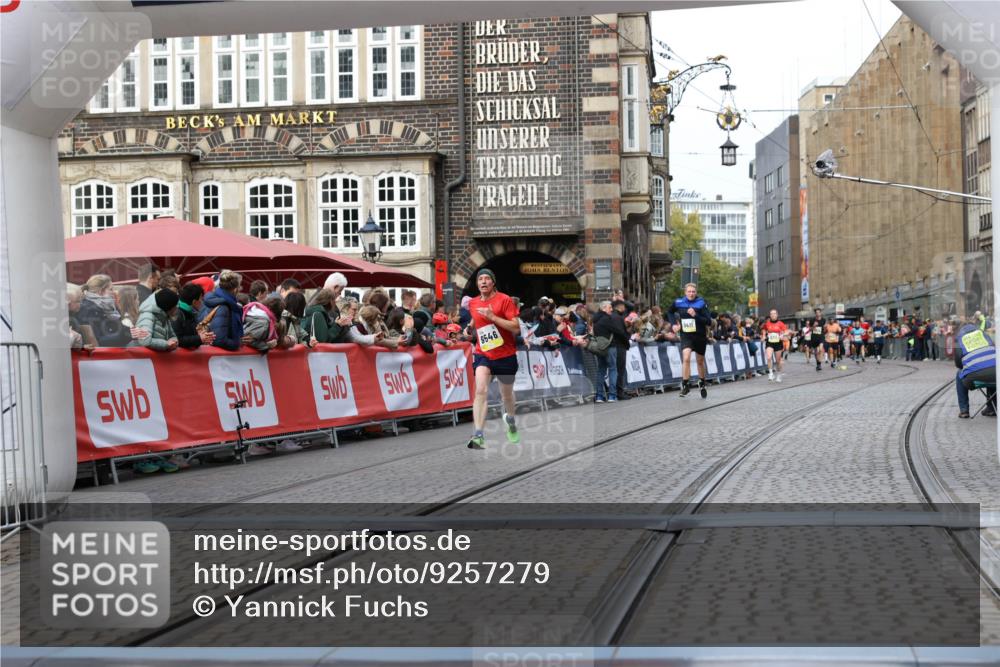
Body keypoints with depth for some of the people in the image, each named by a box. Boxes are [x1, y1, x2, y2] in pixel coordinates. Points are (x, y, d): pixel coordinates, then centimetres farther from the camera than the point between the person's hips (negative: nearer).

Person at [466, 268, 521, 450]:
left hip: (506, 355, -2)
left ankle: (510, 419, 50)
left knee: (507, 395, 16)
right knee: (480, 391, -21)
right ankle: (478, 436, -28)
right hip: (483, 355, 2)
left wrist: (492, 317, -23)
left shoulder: (505, 300, -9)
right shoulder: (473, 303, 6)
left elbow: (516, 327, -18)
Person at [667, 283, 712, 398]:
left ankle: (702, 383, 39)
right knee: (686, 358, -22)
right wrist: (674, 323, 1)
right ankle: (685, 385, -13)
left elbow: (709, 322, -17)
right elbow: (670, 312, 17)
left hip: (700, 336, 0)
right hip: (686, 335, 0)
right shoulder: (678, 302, -5)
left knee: (700, 361, 15)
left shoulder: (701, 303, -12)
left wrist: (695, 315, -29)